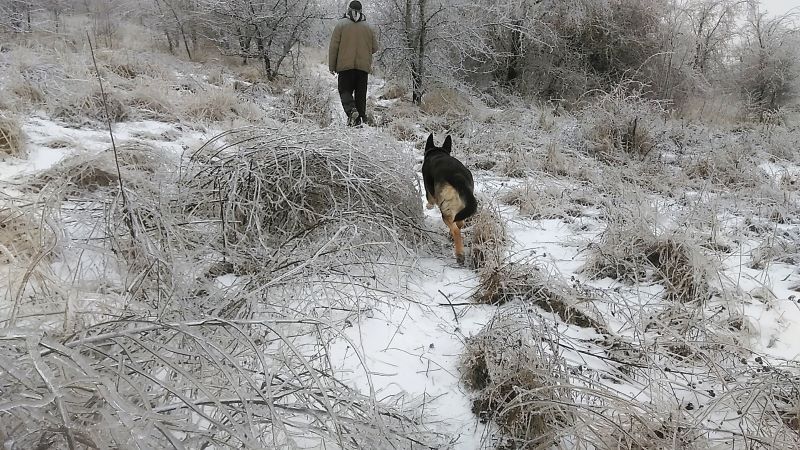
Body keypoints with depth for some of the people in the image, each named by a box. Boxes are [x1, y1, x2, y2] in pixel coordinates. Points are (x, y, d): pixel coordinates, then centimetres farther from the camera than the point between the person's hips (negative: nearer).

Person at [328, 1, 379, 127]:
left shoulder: (341, 24, -1)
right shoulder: (368, 27, 8)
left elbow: (333, 46, -3)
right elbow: (375, 48, 12)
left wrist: (332, 65, 3)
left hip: (345, 65, -2)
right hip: (363, 66, 3)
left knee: (345, 91, 3)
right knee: (361, 93, 9)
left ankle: (351, 110, -21)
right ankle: (359, 118, 7)